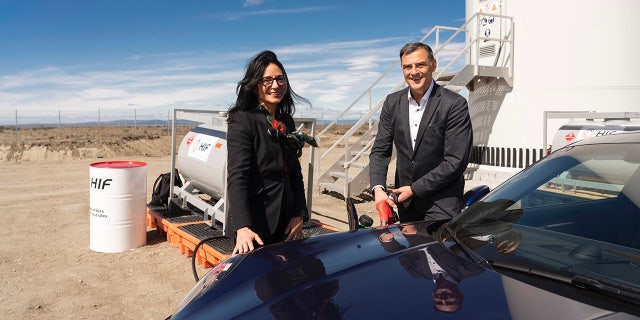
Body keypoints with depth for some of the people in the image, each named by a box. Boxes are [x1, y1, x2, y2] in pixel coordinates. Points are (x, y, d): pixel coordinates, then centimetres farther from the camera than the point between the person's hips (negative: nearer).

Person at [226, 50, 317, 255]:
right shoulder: (242, 120, -10)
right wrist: (243, 228, -30)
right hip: (254, 225, -6)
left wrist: (299, 216, 4)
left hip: (286, 222, 7)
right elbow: (237, 177, -19)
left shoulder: (287, 121, 12)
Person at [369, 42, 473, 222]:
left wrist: (415, 189, -14)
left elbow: (456, 162, -15)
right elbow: (380, 151, 3)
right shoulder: (393, 102, 3)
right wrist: (377, 188, -14)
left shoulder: (455, 104, -12)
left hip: (441, 203, -4)